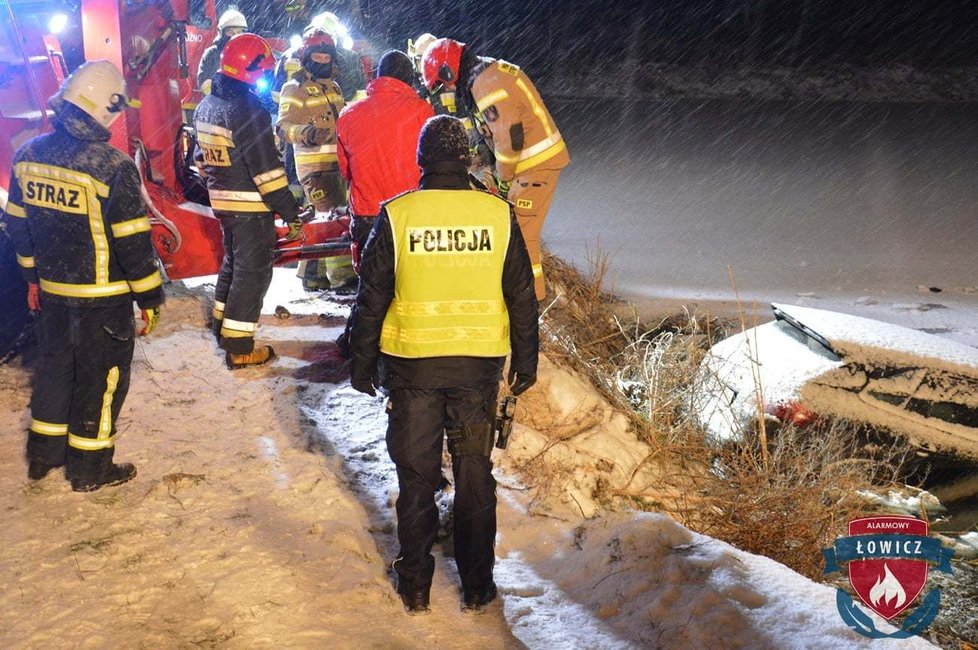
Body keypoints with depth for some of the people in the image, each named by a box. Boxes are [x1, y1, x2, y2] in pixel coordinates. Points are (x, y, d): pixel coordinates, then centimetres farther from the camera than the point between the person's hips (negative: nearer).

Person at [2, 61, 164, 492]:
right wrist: (150, 298, -8)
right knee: (100, 377, 8)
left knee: (56, 365, 22)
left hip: (52, 290, 6)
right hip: (103, 295, -6)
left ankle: (43, 454, 34)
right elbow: (133, 242, -19)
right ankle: (90, 468, 19)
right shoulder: (113, 167, -22)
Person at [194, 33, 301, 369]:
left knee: (233, 262, 25)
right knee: (253, 272, 0)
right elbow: (266, 168, -23)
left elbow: (201, 156, 17)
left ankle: (223, 325, 38)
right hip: (251, 205, -9)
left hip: (222, 200, 9)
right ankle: (239, 347, 3)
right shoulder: (249, 111, -21)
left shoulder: (206, 106, 8)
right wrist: (289, 209, -18)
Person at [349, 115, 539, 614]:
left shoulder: (395, 216, -8)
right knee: (475, 473, 13)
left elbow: (371, 298, -3)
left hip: (411, 364, -1)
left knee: (416, 475, 12)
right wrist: (526, 362, 12)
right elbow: (522, 298, 1)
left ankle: (415, 586, 22)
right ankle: (476, 587, 22)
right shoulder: (498, 215, -5)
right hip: (480, 364, 1)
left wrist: (362, 363, 8)